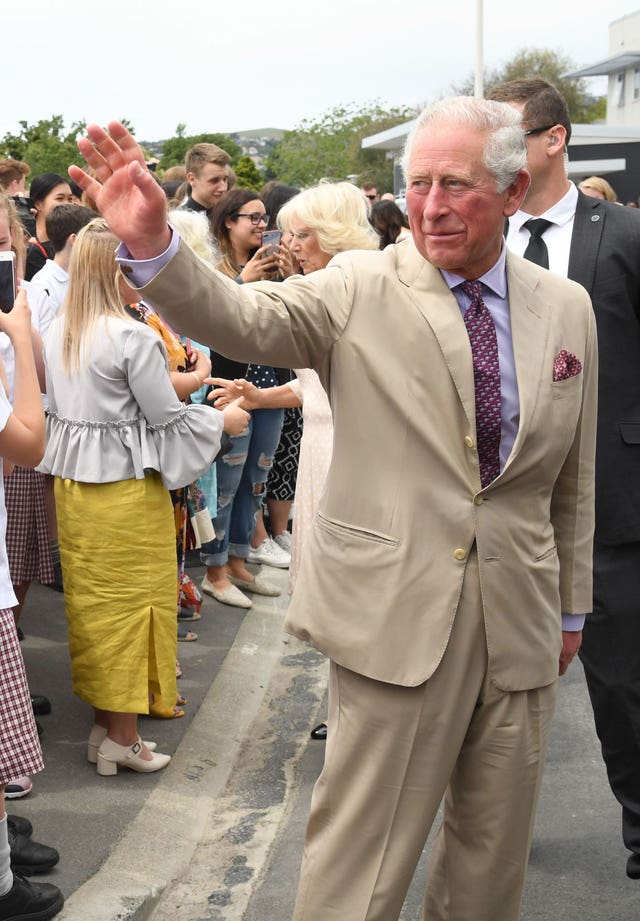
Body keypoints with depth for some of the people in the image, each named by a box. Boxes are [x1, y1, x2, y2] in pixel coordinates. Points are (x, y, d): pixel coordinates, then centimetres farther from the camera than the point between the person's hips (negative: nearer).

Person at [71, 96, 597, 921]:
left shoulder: (566, 309, 6)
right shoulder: (362, 289, -5)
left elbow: (573, 477, 12)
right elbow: (242, 318, -22)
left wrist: (571, 604, 17)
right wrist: (150, 243, -40)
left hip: (521, 624, 4)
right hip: (395, 616, -4)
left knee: (494, 855, 19)